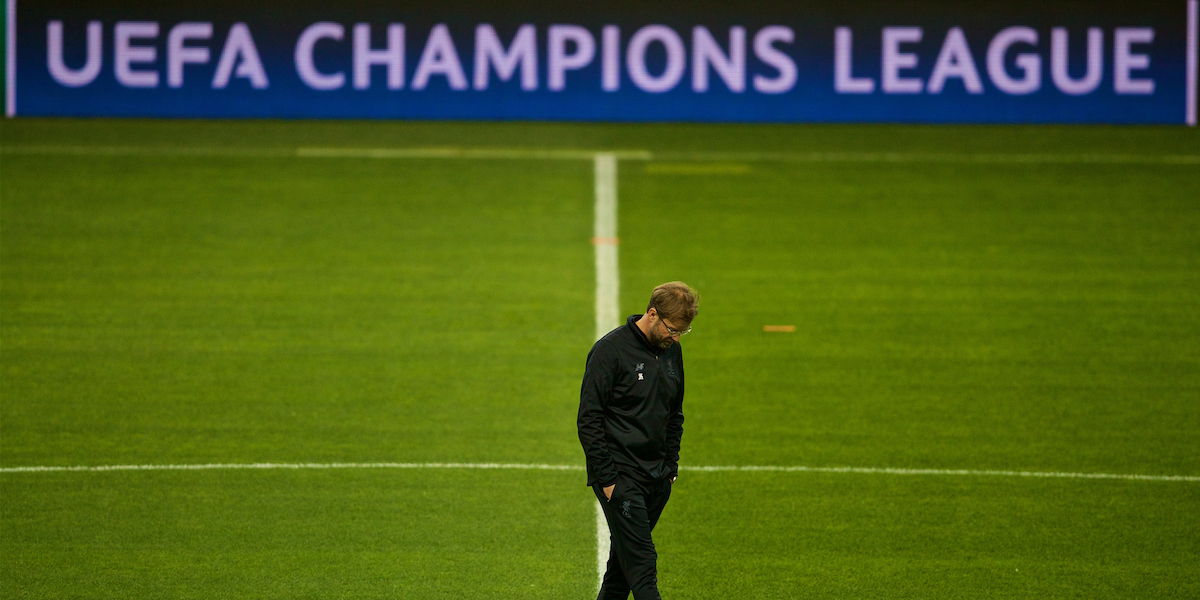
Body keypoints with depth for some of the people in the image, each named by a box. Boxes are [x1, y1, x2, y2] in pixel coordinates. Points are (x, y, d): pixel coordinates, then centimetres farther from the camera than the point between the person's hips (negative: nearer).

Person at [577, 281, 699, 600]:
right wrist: (606, 478, -15)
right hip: (620, 477, -7)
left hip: (657, 478, 7)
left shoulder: (671, 351, 10)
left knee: (624, 559, 10)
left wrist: (671, 466, 15)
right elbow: (589, 421, -12)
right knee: (641, 563, -13)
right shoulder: (610, 350, -12)